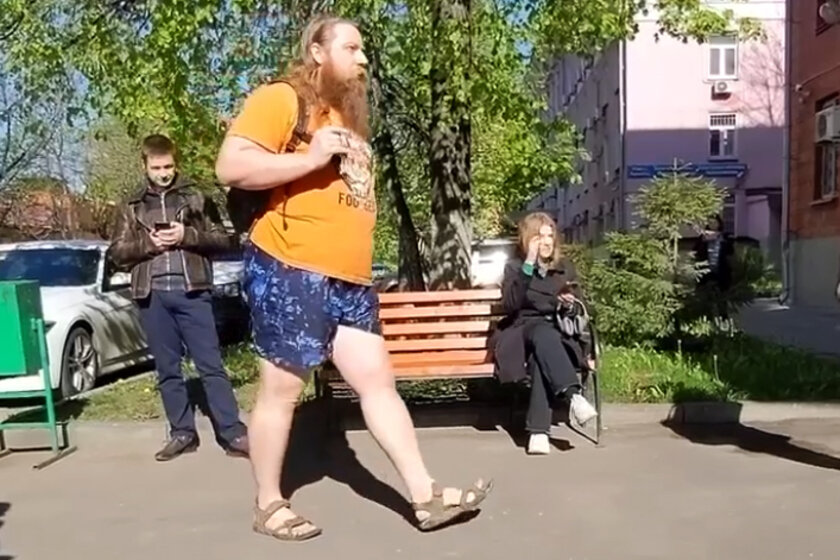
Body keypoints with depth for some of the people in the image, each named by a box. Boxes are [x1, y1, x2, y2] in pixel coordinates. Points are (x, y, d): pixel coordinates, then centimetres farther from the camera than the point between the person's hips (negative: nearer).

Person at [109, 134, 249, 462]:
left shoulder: (196, 197, 9)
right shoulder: (133, 206, 14)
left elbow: (223, 240, 5)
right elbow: (116, 253, 10)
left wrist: (186, 235, -10)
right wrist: (147, 243, -8)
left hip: (191, 291, -2)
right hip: (152, 295, 3)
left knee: (211, 364, -4)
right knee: (167, 369, 7)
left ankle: (233, 433, -1)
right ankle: (182, 433, 17)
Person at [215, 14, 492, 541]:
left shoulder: (348, 114, 22)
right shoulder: (280, 98, -5)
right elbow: (231, 166, -17)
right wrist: (312, 157, -20)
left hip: (350, 279, 8)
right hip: (289, 272, -8)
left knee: (379, 381, 6)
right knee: (282, 388, 2)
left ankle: (426, 494, 11)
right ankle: (269, 506, 19)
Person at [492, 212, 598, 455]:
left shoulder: (565, 268, 11)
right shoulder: (515, 267, 3)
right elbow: (510, 306, -15)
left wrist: (569, 306, -12)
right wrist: (528, 265, -19)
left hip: (558, 333, 1)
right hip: (523, 331, -1)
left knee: (540, 357, -36)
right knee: (543, 333, -38)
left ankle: (538, 430, -42)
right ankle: (574, 396, -49)